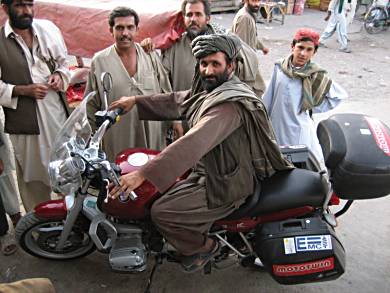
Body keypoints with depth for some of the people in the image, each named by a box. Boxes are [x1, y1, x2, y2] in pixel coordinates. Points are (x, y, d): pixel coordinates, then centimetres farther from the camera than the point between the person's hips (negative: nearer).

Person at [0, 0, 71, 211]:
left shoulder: (48, 28, 4)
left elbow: (63, 62, 16)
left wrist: (59, 75, -4)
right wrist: (23, 90, -17)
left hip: (59, 114, 4)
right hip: (25, 122, -3)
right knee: (33, 179, 8)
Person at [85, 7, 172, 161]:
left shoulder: (151, 56, 3)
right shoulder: (99, 61, -2)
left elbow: (166, 93, 9)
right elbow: (91, 106, 4)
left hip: (152, 133, 2)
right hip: (118, 137, -1)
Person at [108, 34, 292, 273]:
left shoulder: (231, 103, -30)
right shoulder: (214, 90, 4)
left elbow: (194, 144, -40)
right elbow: (177, 102, 11)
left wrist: (143, 174, -44)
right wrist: (136, 100, 8)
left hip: (224, 186, -10)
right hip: (208, 171, 10)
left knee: (161, 212, -11)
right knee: (165, 194, 23)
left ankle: (204, 246, 12)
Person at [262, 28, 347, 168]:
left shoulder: (317, 76, -7)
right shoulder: (279, 68, -1)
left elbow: (340, 94, 5)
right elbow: (268, 98, 8)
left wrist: (316, 108, 1)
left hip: (299, 131, -2)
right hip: (277, 127, 3)